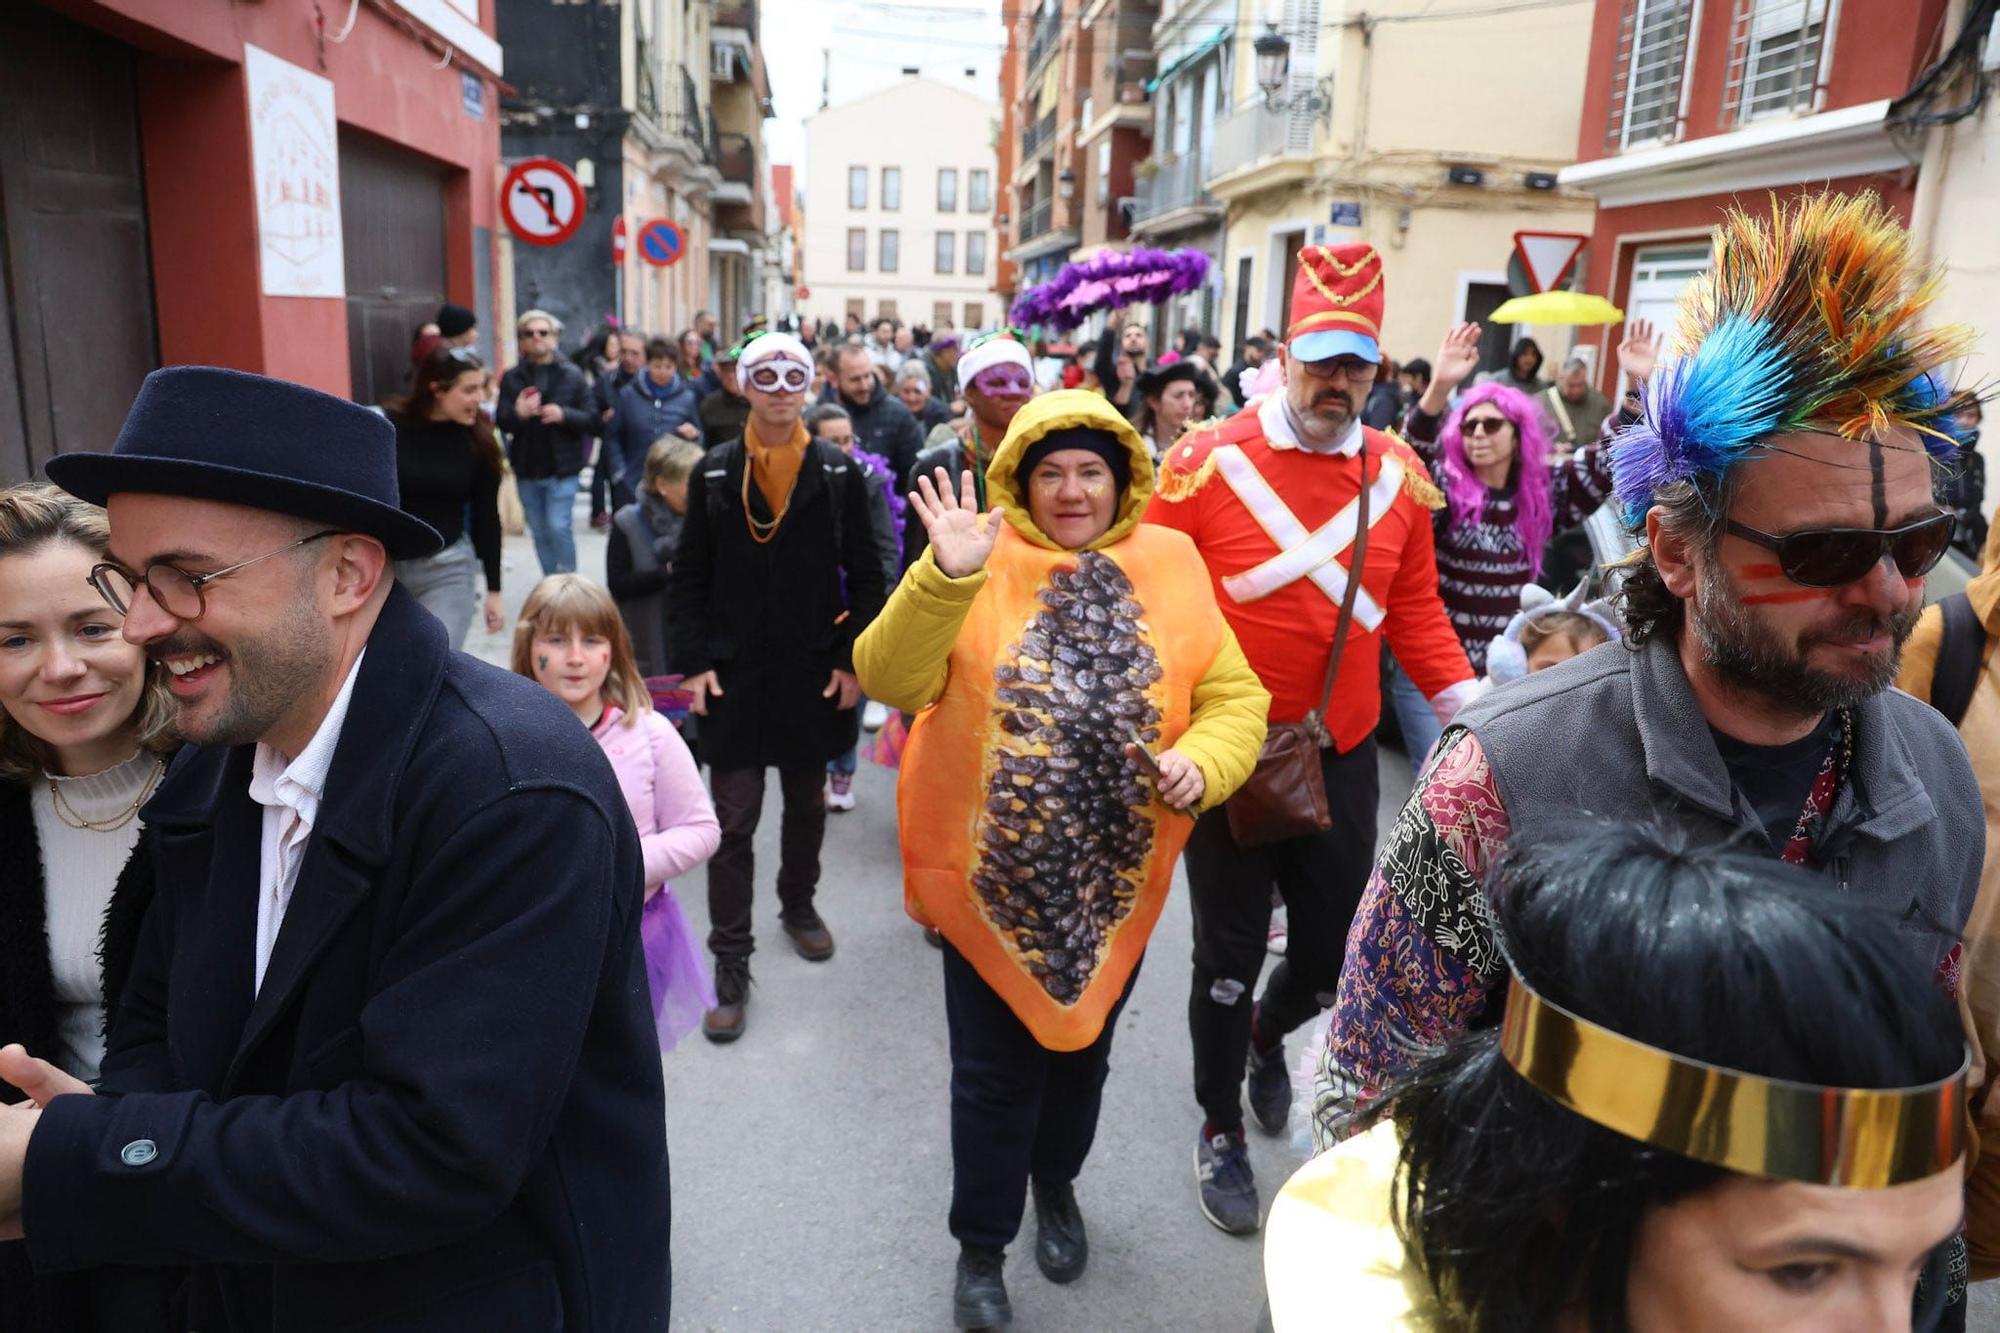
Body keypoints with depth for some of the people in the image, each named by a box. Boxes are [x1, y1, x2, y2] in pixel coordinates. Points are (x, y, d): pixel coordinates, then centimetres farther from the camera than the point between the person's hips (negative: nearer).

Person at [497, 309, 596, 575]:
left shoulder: (572, 375, -1)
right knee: (540, 533, 10)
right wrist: (517, 413, -25)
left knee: (559, 527, -11)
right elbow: (502, 422, -4)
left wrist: (564, 415, -20)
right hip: (527, 471, 3)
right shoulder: (512, 378, 4)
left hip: (563, 468, -3)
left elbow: (593, 421, -3)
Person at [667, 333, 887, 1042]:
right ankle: (730, 960, 11)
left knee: (807, 802, 17)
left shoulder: (838, 473, -1)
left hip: (813, 671, 1)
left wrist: (854, 660, -4)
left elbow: (866, 576, 1)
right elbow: (689, 577, 2)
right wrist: (695, 661, -5)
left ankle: (798, 904, 41)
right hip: (735, 672, -1)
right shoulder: (714, 472, -1)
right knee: (734, 818, 1)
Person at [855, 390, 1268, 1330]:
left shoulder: (1169, 567, -3)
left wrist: (1202, 761, -20)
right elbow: (891, 681, -21)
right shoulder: (982, 567, -11)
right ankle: (981, 1245, 36)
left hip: (1117, 878, 3)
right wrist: (944, 576, -35)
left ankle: (1056, 1184, 54)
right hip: (991, 874, -3)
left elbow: (1236, 695, 0)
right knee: (996, 1073, 11)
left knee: (1082, 1051, 24)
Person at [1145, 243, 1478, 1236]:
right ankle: (1221, 1129, 33)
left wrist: (1469, 708, -2)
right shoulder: (1207, 463, -11)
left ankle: (1268, 1036, 50)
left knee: (1337, 949, 15)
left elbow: (1414, 608, 8)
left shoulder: (1397, 473, 1)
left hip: (1343, 759, 4)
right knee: (1229, 954, 9)